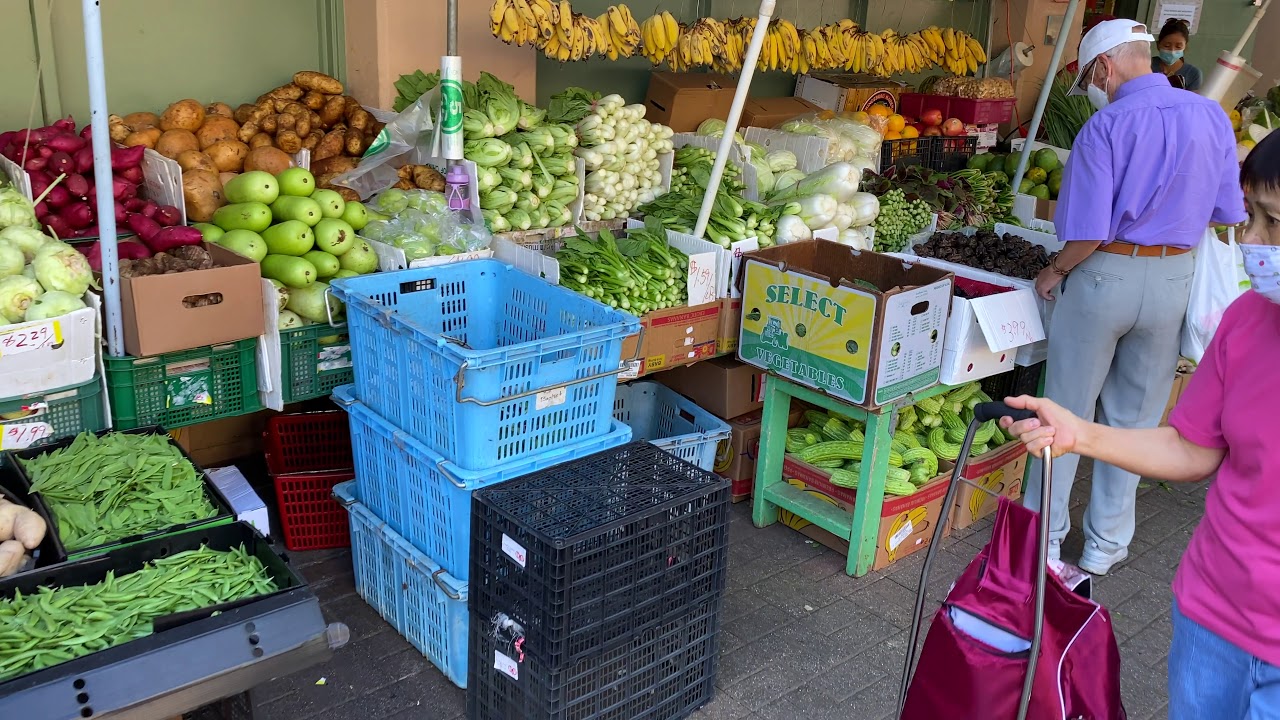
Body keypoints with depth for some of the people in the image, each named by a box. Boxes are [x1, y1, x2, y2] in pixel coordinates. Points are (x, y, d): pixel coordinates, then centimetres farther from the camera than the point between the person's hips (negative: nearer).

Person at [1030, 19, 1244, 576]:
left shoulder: (1106, 127, -15)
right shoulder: (1211, 117, 0)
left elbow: (1088, 234, -18)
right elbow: (1228, 213, 7)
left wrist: (1054, 274, -1)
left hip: (1104, 275, -4)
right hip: (1173, 279, 4)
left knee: (1067, 412, 9)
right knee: (1133, 418, 14)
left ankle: (1044, 538, 20)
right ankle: (1106, 546, 23)